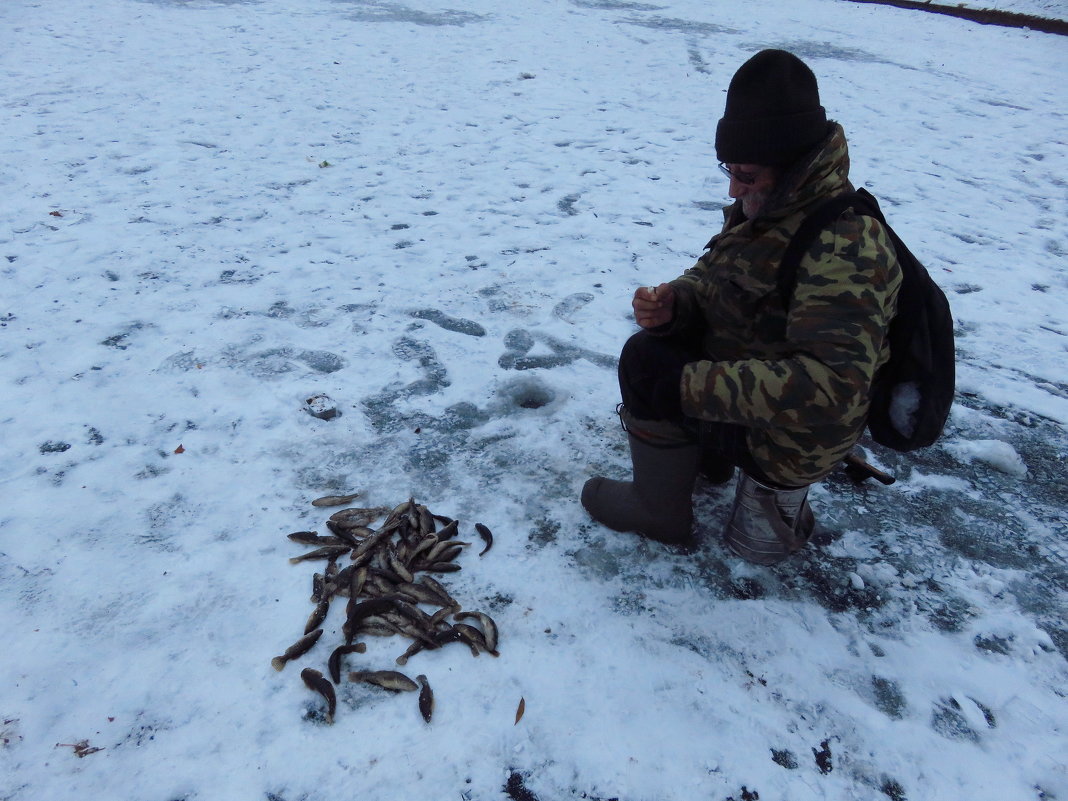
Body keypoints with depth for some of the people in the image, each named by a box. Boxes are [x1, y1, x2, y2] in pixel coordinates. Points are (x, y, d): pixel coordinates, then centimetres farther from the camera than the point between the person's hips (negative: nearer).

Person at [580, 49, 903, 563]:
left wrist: (692, 384, -36)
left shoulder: (844, 249, -29)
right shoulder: (770, 206, -2)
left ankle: (660, 512, 1)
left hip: (787, 437, -9)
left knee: (647, 362, -20)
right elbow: (709, 279, 8)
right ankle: (711, 456, 20)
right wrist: (674, 302, -16)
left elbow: (829, 389, -38)